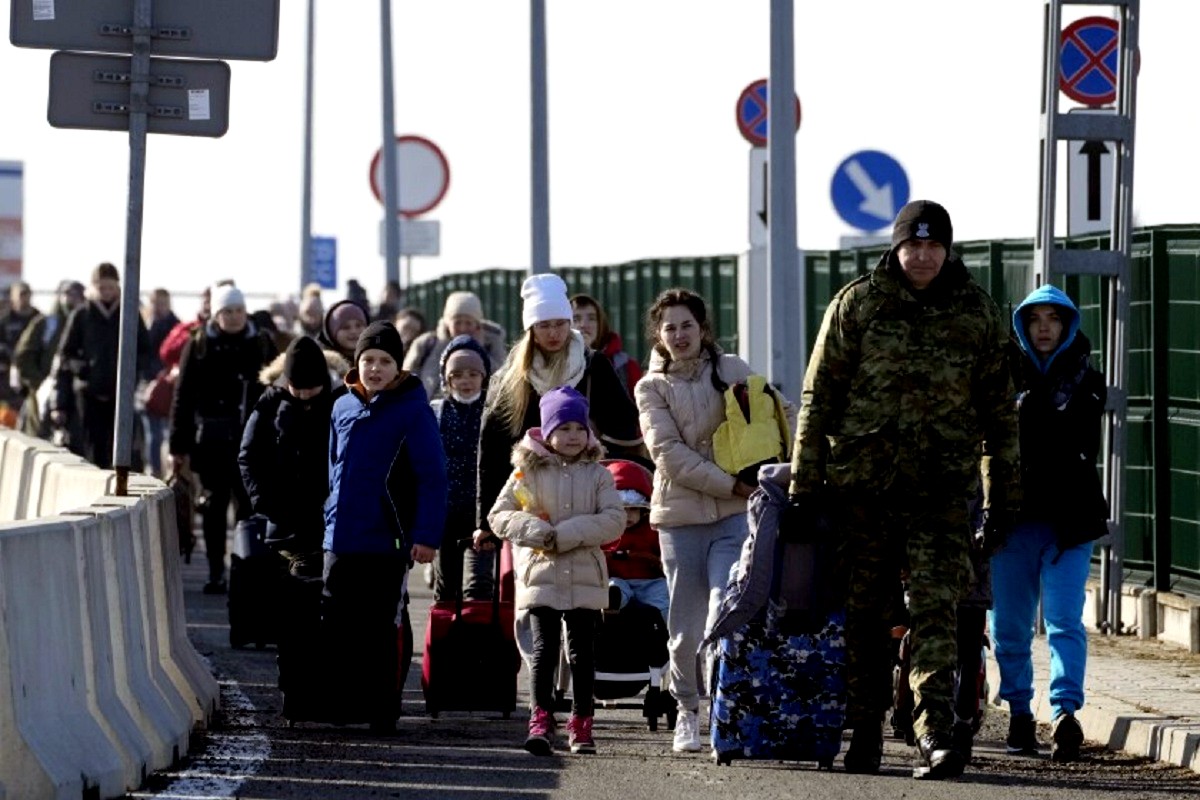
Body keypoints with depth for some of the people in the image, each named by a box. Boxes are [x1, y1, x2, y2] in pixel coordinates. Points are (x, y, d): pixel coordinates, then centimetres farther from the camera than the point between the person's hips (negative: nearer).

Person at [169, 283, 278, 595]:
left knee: (248, 503, 0)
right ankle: (216, 572, 8)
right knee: (215, 503, 3)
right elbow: (183, 397, 1)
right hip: (212, 437, -1)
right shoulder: (199, 345, 2)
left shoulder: (262, 344, 7)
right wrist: (179, 446, -3)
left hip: (252, 437, 1)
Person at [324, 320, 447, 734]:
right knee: (338, 623, 7)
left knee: (377, 630, 1)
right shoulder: (343, 407, 10)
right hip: (340, 540, 5)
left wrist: (426, 536, -14)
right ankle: (344, 699, 16)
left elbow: (432, 477, -9)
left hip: (386, 541, -5)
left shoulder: (412, 410, -8)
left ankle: (382, 710, 9)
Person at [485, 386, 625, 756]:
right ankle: (541, 719, -10)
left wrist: (566, 534, -15)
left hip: (585, 578, 1)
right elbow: (499, 515, 1)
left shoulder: (597, 475, 5)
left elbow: (614, 520, -6)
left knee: (583, 651, 7)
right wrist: (536, 532, -15)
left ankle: (581, 723, 15)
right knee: (544, 648, -8)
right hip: (541, 575, -1)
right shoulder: (528, 472, 4)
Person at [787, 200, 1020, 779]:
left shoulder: (977, 313, 7)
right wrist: (804, 483, 1)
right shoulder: (857, 304, 3)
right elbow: (819, 396, 5)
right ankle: (863, 734, 18)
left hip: (941, 490, -1)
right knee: (864, 616, 7)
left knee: (936, 611, -12)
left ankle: (934, 737, -18)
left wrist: (1003, 494, 11)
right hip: (863, 482, 1)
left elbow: (999, 409, 12)